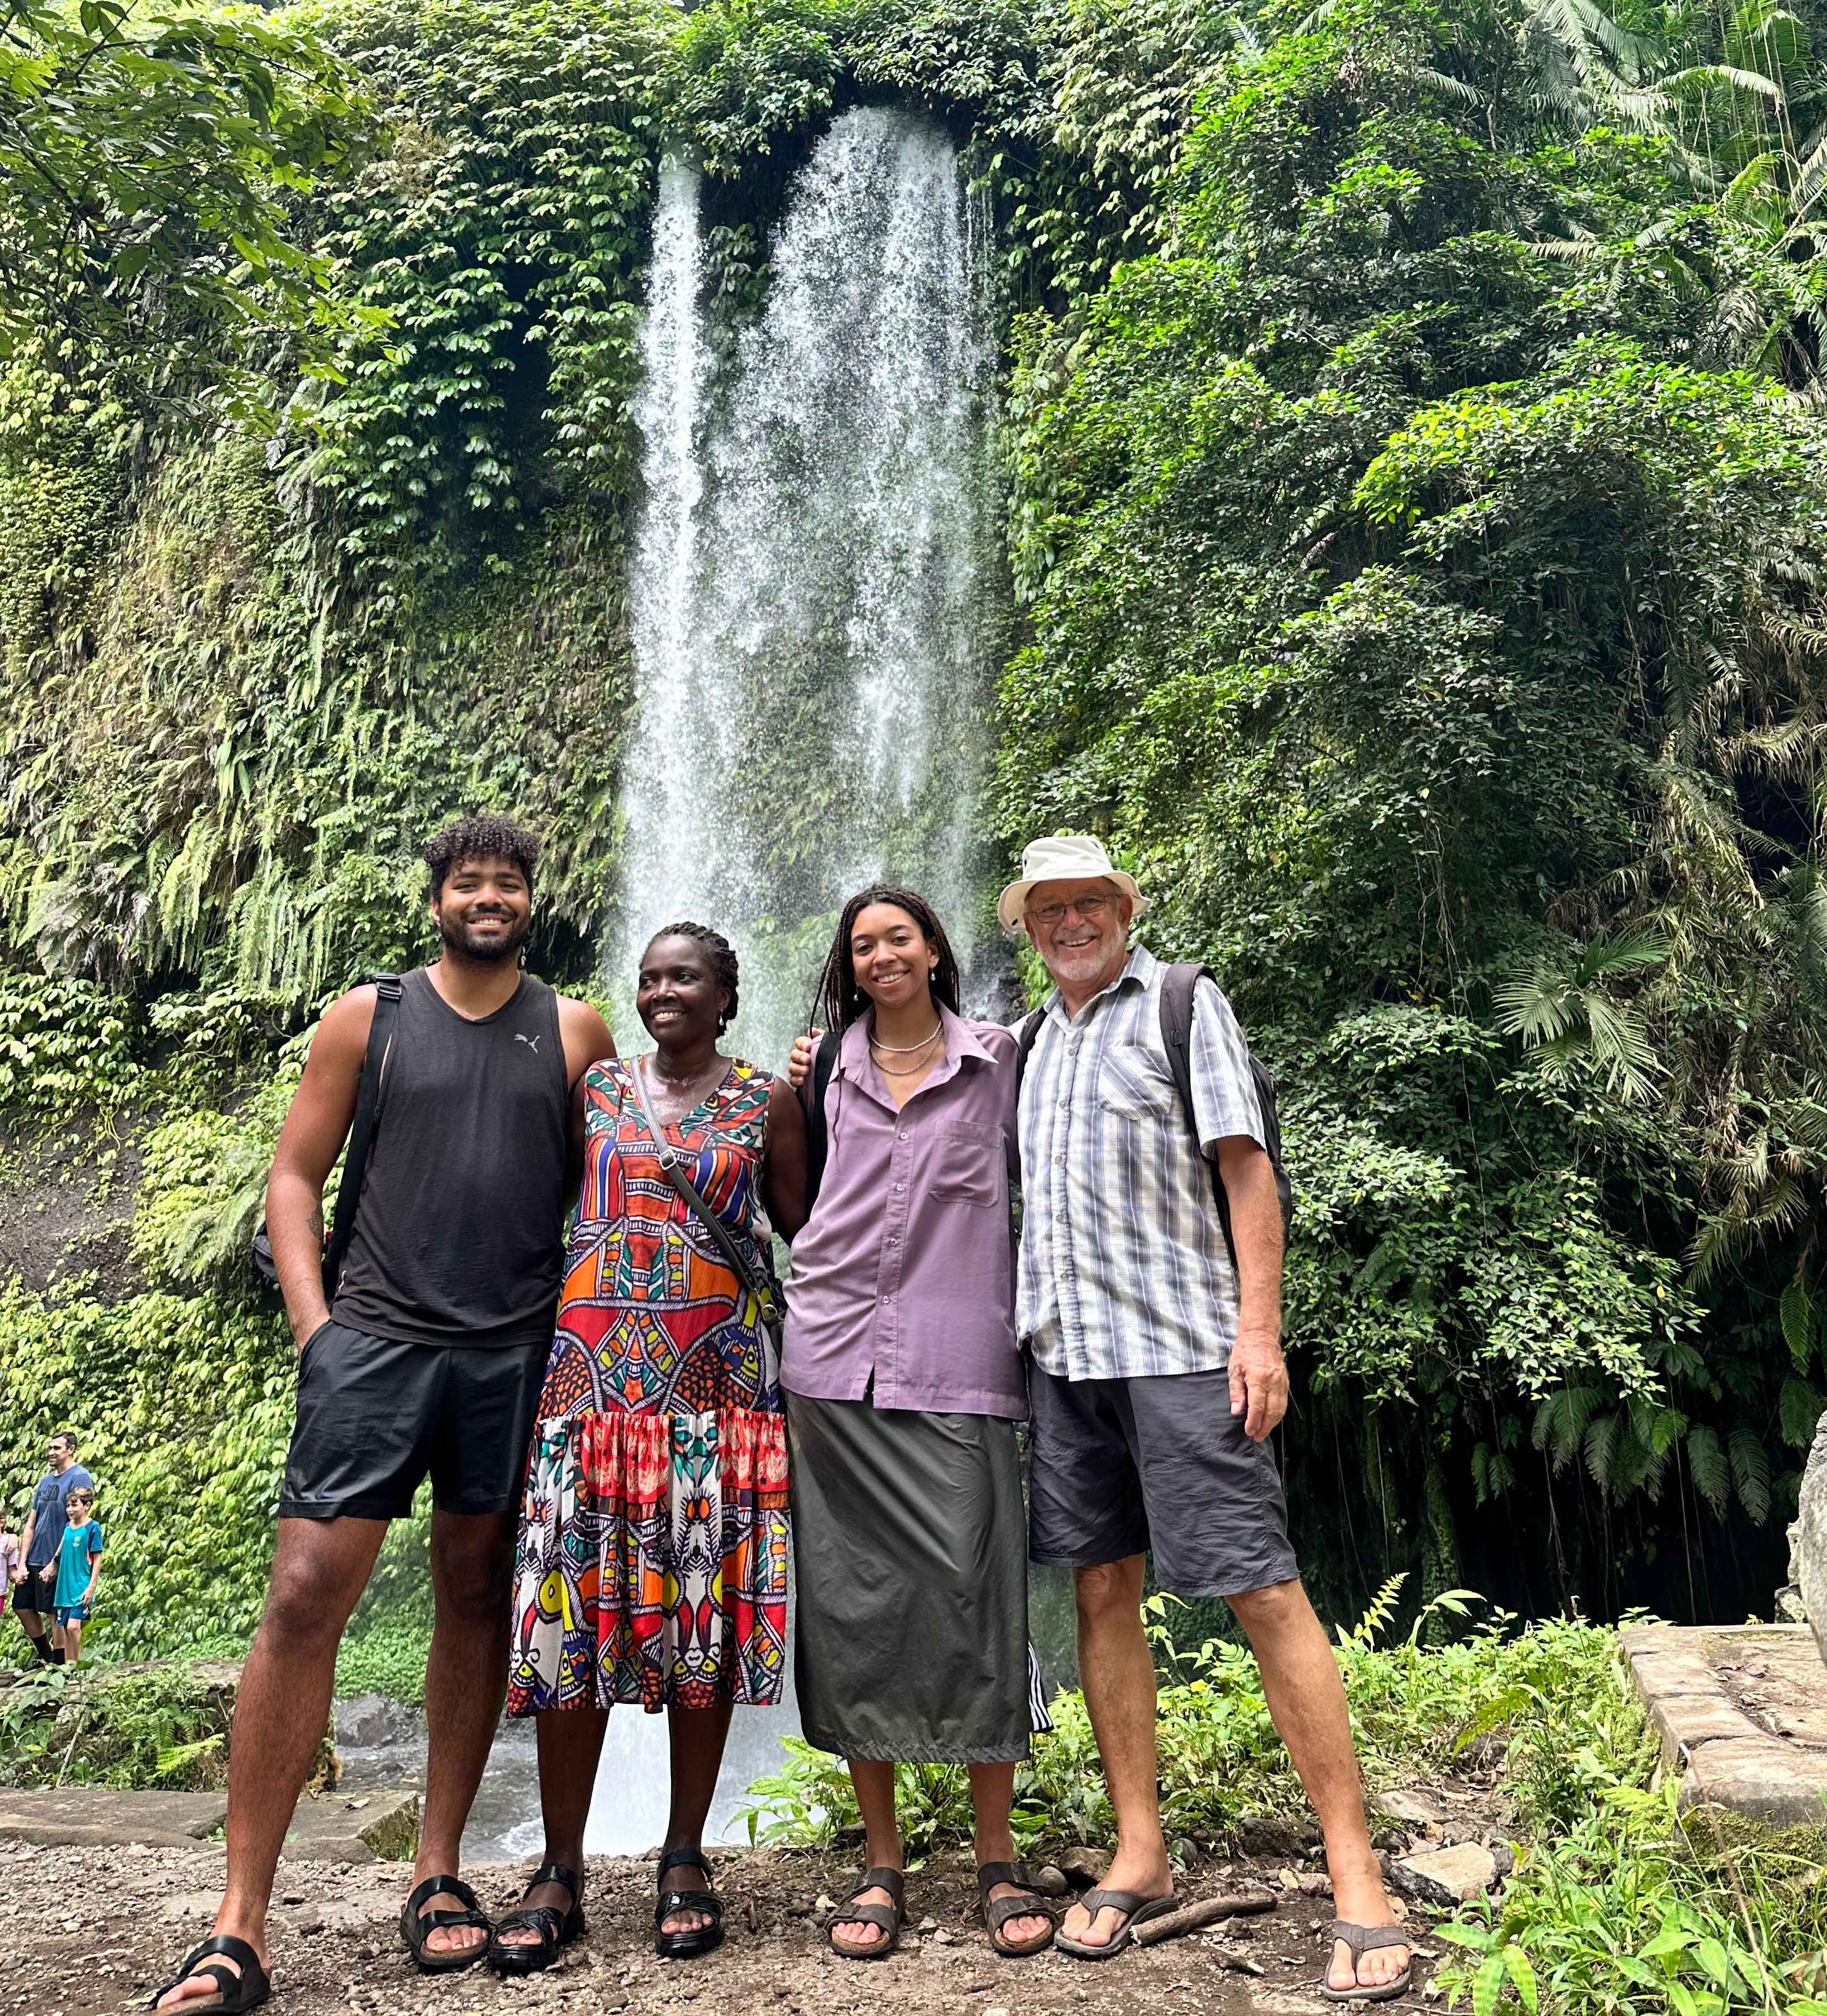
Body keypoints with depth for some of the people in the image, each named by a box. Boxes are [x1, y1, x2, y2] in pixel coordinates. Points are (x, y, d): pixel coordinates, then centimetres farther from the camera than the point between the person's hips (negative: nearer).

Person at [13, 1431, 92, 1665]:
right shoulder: (46, 1480, 13)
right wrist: (22, 1564, 4)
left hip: (57, 1561, -8)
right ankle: (47, 1658, 29)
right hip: (32, 1559, 8)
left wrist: (55, 1563, -18)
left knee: (56, 1614, -2)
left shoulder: (79, 1478, -11)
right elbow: (31, 1524, 12)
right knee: (22, 1608, 14)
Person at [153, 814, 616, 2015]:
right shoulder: (367, 1017, 7)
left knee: (478, 1602, 9)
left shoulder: (575, 1034, 9)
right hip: (376, 1339, -1)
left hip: (516, 1352, 1)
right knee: (305, 1599, -7)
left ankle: (440, 1874, 23)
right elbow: (297, 1172, 7)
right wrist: (311, 1319, -3)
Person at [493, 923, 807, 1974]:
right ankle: (561, 1875, 12)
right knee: (571, 1618, 0)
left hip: (716, 1380, -1)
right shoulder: (592, 1087, 12)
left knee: (703, 1615, 2)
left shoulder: (767, 1102, 7)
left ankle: (686, 1861, 17)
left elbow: (807, 1231, 7)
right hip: (591, 1373, 2)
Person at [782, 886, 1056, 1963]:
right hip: (836, 1355, 2)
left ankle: (1000, 1859, 13)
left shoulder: (997, 1059, 9)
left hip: (955, 1360, -2)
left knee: (969, 1592, -3)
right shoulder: (829, 1072, 14)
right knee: (852, 1600, 3)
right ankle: (882, 1864, 15)